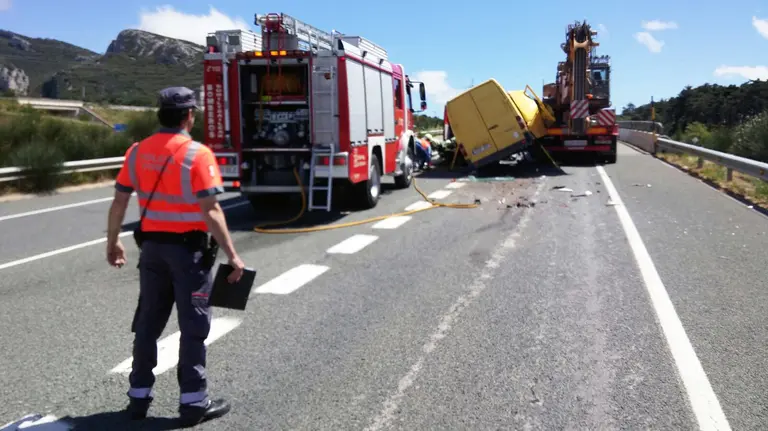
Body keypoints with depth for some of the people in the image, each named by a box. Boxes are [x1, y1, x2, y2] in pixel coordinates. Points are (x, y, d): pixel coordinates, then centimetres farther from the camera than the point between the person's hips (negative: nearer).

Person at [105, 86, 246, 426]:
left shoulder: (137, 151, 3)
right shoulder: (197, 154, -14)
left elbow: (119, 202, 6)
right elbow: (210, 210, -19)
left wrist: (112, 243, 18)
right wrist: (232, 255, -15)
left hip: (152, 246, 6)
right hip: (188, 248, -5)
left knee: (147, 322, 16)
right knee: (193, 326, 5)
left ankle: (139, 395, 25)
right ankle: (193, 401, 11)